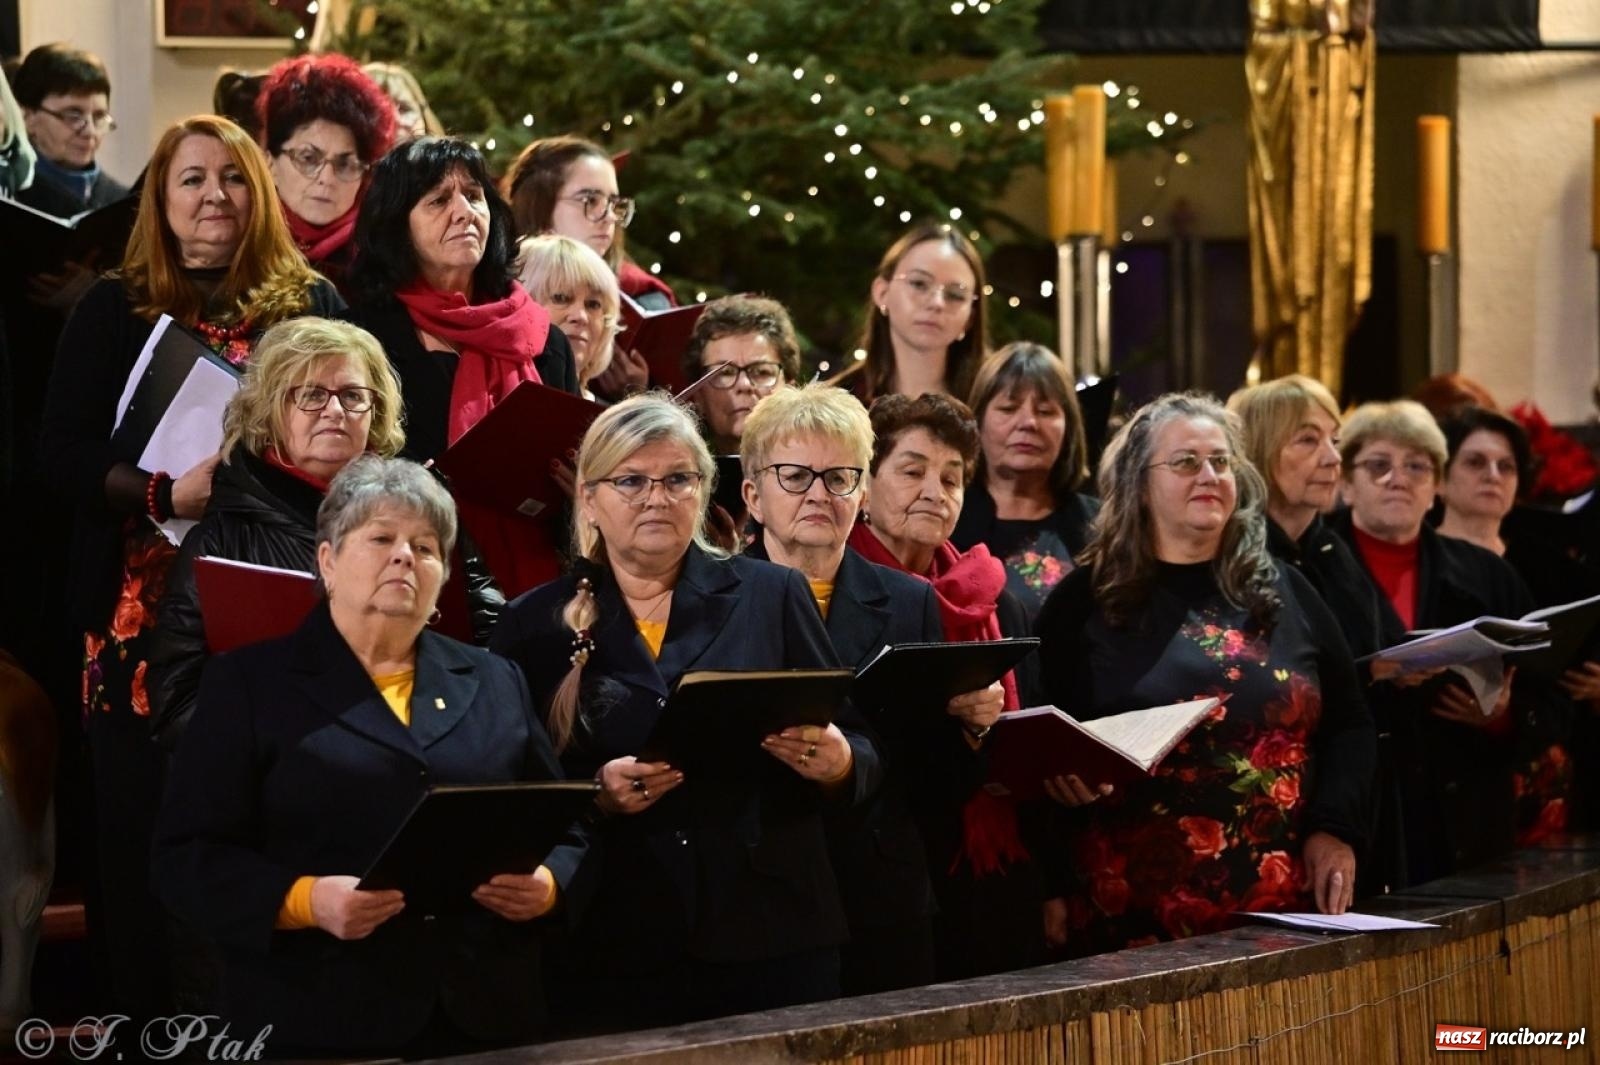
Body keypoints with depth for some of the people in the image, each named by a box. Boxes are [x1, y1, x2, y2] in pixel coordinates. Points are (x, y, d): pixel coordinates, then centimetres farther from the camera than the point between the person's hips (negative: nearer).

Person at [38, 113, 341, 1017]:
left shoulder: (311, 304, 11)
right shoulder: (114, 309, 7)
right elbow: (64, 451, 0)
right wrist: (167, 493, -17)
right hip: (145, 610, -1)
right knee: (145, 829, -2)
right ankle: (153, 1023, 10)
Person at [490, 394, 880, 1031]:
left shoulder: (771, 596, 7)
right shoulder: (538, 623, 6)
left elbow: (857, 754, 7)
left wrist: (838, 763, -14)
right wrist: (597, 794, -15)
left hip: (772, 941, 1)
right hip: (613, 956, -1)